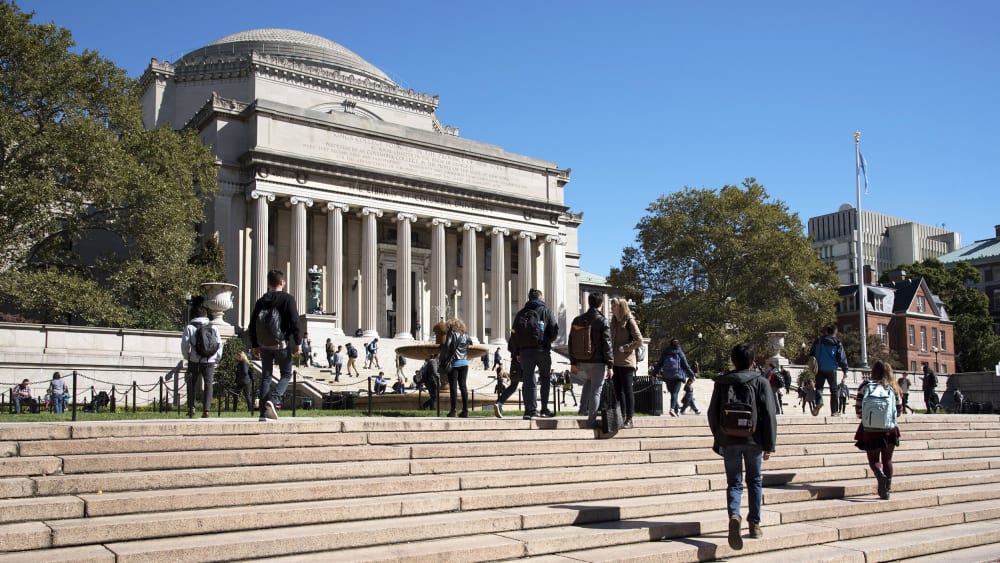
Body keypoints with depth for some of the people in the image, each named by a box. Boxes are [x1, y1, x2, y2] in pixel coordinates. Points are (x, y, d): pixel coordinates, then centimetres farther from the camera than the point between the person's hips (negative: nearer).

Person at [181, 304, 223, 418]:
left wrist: (187, 357, 11)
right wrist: (216, 358, 14)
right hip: (210, 361, 1)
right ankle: (206, 409, -3)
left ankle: (191, 408, 8)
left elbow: (185, 345, -6)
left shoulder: (189, 328, -1)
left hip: (194, 361, -1)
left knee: (192, 384, 15)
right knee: (208, 385, 5)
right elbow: (220, 344, 5)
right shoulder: (213, 328, 6)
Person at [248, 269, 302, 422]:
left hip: (264, 345, 4)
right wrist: (298, 343, -5)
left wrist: (255, 345, 17)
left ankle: (264, 412, 6)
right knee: (286, 374, 9)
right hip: (282, 344, -4)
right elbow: (294, 322, -11)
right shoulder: (287, 299, -5)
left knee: (266, 376, 9)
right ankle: (273, 399, -16)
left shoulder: (261, 301, 8)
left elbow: (253, 325, 10)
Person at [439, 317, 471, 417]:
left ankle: (453, 411, -4)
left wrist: (442, 360, -4)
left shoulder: (451, 334, -3)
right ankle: (465, 410, 3)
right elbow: (467, 348, 13)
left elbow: (446, 347, -10)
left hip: (454, 363, -5)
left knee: (453, 387, -2)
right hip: (464, 363, 5)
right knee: (463, 387, 6)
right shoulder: (466, 336, 12)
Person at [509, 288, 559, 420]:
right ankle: (544, 409, 10)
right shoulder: (545, 311, 1)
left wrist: (516, 353, 10)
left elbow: (514, 334, 6)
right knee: (545, 379, 12)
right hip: (542, 350, -2)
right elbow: (555, 331, -5)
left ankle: (530, 410, -3)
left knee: (528, 381, 3)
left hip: (525, 351, 2)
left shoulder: (521, 313, 9)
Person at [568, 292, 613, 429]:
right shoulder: (603, 322, -10)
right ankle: (591, 420, 1)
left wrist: (573, 363, 14)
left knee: (588, 384, 27)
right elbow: (607, 345, -12)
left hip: (582, 361, 5)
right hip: (597, 362, -5)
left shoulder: (577, 320, 6)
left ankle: (585, 408, 23)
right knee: (596, 390, 0)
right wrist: (610, 366, -8)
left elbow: (572, 343, 9)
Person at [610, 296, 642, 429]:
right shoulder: (614, 322, 14)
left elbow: (639, 341, -11)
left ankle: (629, 419, 0)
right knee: (618, 390, 10)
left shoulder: (629, 321, -7)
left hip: (626, 362, -7)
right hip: (615, 362, 7)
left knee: (628, 391, -4)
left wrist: (624, 348, -14)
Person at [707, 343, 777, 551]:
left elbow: (712, 413, 8)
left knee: (734, 482, 5)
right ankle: (754, 524, 17)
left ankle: (734, 514, -21)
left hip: (728, 440, 1)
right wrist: (769, 444, -1)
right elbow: (769, 415, -6)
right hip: (753, 440, -1)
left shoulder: (721, 382, 3)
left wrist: (718, 438, 20)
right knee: (755, 481, 15)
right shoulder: (760, 382, -3)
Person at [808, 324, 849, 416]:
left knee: (819, 387, 8)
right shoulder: (838, 343, -1)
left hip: (819, 369, 1)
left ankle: (819, 401, -22)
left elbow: (811, 355, 11)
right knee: (834, 390, 9)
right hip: (831, 370, -1)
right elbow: (842, 358, -1)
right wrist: (845, 370, 7)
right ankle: (834, 411, 8)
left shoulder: (818, 341, 6)